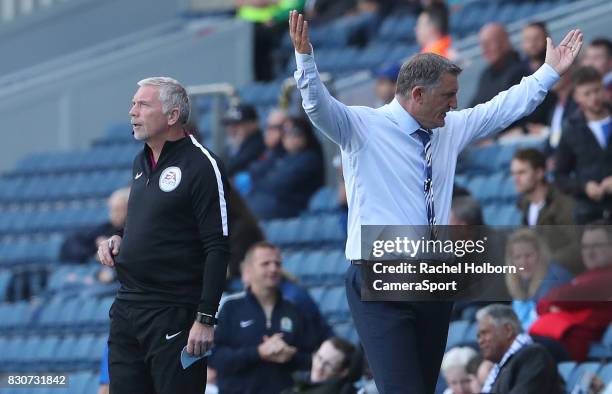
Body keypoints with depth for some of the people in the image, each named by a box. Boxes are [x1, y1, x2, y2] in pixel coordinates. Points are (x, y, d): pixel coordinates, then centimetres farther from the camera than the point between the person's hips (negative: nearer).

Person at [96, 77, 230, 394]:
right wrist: (118, 239, 8)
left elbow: (218, 248, -15)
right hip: (126, 306, 8)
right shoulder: (142, 162, 14)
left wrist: (205, 319, -20)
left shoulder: (201, 165, -11)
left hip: (173, 315, -8)